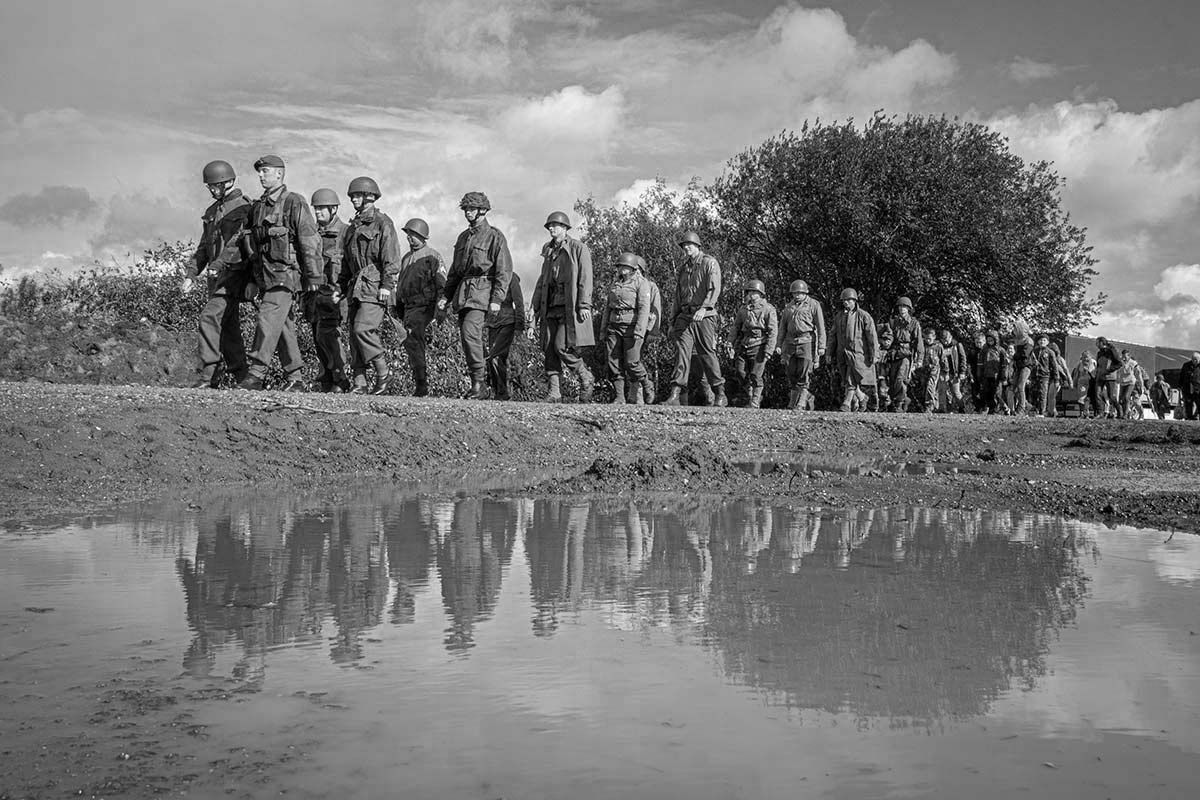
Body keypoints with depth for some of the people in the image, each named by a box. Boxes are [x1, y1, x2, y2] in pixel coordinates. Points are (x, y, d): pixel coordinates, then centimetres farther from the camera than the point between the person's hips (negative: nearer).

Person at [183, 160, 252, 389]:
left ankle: (207, 375, -19)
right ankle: (242, 376, 17)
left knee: (210, 317, -19)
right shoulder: (212, 211, 20)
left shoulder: (243, 209, -6)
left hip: (234, 273, -9)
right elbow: (204, 247, 22)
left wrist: (217, 264, -30)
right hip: (216, 276, 9)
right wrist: (191, 274, 12)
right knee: (227, 327, 10)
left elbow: (238, 242, -19)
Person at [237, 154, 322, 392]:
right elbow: (253, 244, 24)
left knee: (268, 320, -15)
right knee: (283, 326, 8)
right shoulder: (257, 207, 16)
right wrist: (252, 280, 19)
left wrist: (313, 277, -12)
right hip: (265, 276, 8)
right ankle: (294, 379, 12)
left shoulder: (294, 204, -6)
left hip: (286, 275, -7)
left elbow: (310, 242, -10)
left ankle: (256, 374, -17)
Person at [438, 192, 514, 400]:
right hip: (463, 292, 7)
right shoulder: (463, 237, 20)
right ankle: (478, 385, 12)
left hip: (482, 291, -7)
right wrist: (446, 296, 16)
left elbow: (504, 271, -7)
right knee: (466, 338, 5)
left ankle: (480, 384, -17)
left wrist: (497, 299, -15)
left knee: (470, 332, -22)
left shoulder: (495, 236, -2)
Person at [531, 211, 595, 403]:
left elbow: (585, 279, -7)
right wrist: (537, 307, 17)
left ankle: (586, 378, 6)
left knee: (562, 347, -15)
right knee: (550, 350, 0)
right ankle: (554, 392, 2)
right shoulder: (549, 251, 19)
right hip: (551, 308, 7)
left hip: (570, 307, -6)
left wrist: (584, 306, -16)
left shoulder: (579, 249, 0)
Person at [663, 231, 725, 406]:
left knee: (708, 354, -3)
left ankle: (720, 395, 8)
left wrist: (703, 308, -27)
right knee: (681, 352, -7)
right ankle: (675, 395, -13)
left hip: (704, 316, -5)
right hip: (684, 316, 5)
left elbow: (714, 289, -13)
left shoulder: (710, 263, 0)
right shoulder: (683, 269, 20)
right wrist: (672, 322, 18)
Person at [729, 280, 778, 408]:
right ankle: (747, 398, 18)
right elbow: (736, 326, 19)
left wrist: (769, 349, -15)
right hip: (743, 346, 5)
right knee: (741, 373, 1)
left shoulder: (768, 309, -1)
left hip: (758, 346, -5)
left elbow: (773, 331, -7)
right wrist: (731, 343, 8)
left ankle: (754, 403, 0)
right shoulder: (743, 308, 16)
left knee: (755, 376, -7)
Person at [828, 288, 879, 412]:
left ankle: (847, 405, -18)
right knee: (845, 382, 8)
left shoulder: (863, 316, -4)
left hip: (858, 354, -6)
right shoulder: (838, 316, 13)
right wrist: (831, 354, 15)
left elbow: (872, 336, -5)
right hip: (842, 354, 6)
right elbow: (833, 336, 18)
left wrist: (874, 355, -8)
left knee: (851, 382, -16)